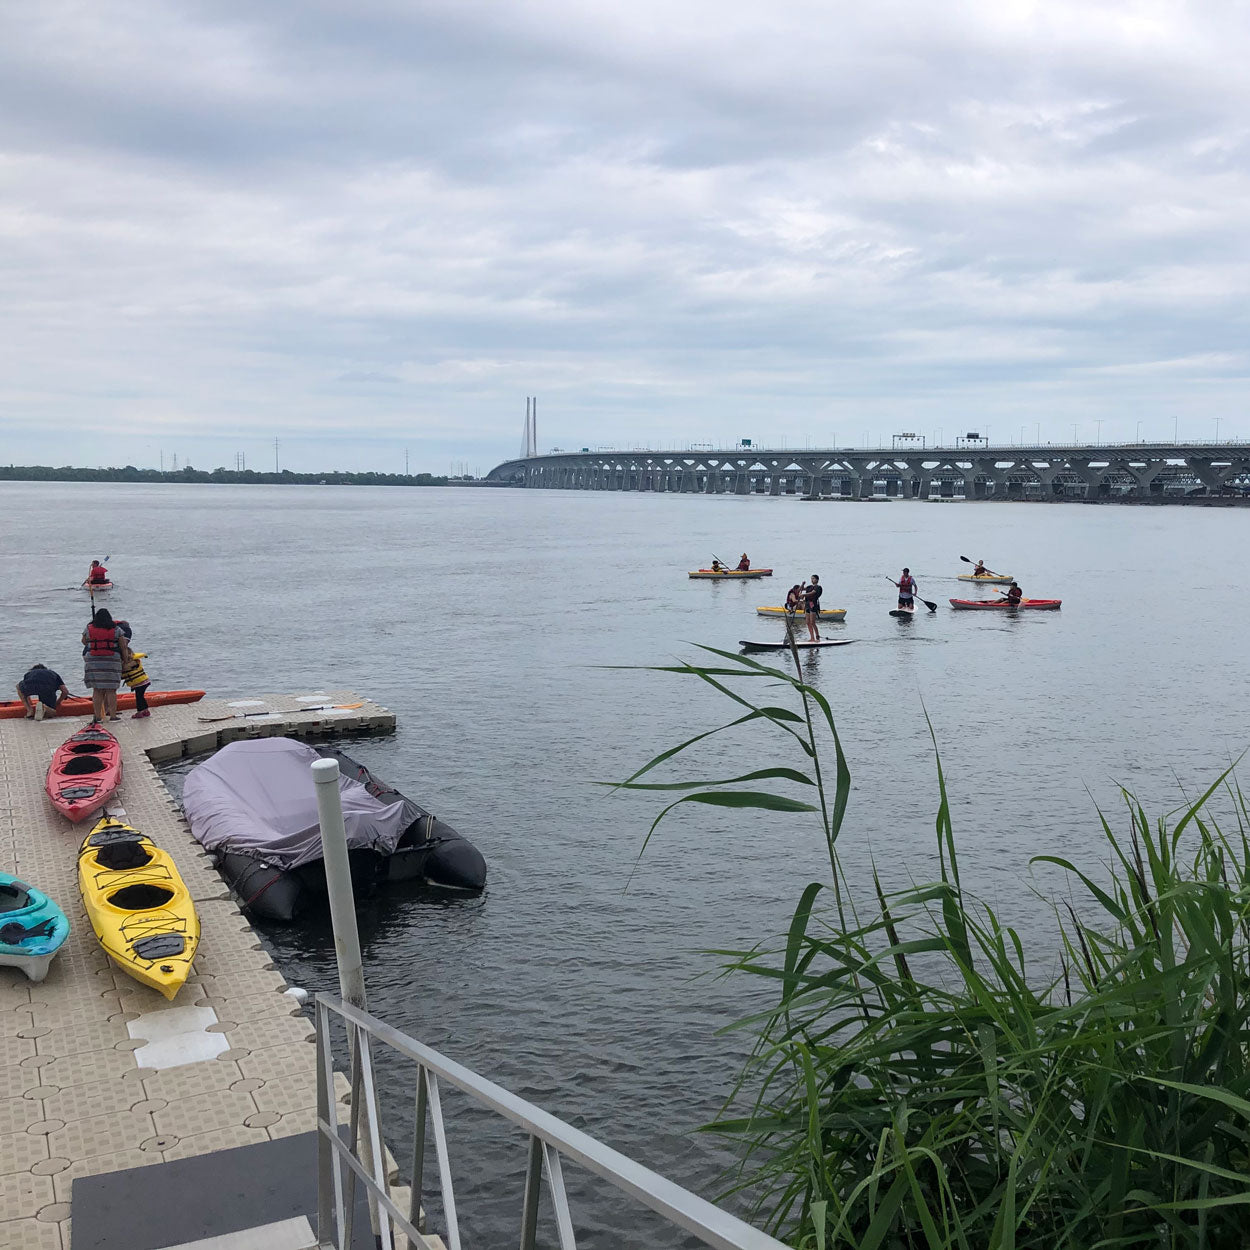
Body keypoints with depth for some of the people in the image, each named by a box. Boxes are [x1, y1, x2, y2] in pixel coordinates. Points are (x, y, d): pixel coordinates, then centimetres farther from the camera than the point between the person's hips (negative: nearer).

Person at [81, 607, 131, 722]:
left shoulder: (88, 629, 4)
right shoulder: (116, 630, 2)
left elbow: (84, 642, 20)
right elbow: (124, 647, 3)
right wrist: (125, 661, 13)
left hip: (93, 663, 1)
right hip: (112, 663, -1)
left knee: (97, 690, 6)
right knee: (111, 690, 2)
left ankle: (98, 716, 6)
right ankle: (113, 715, 4)